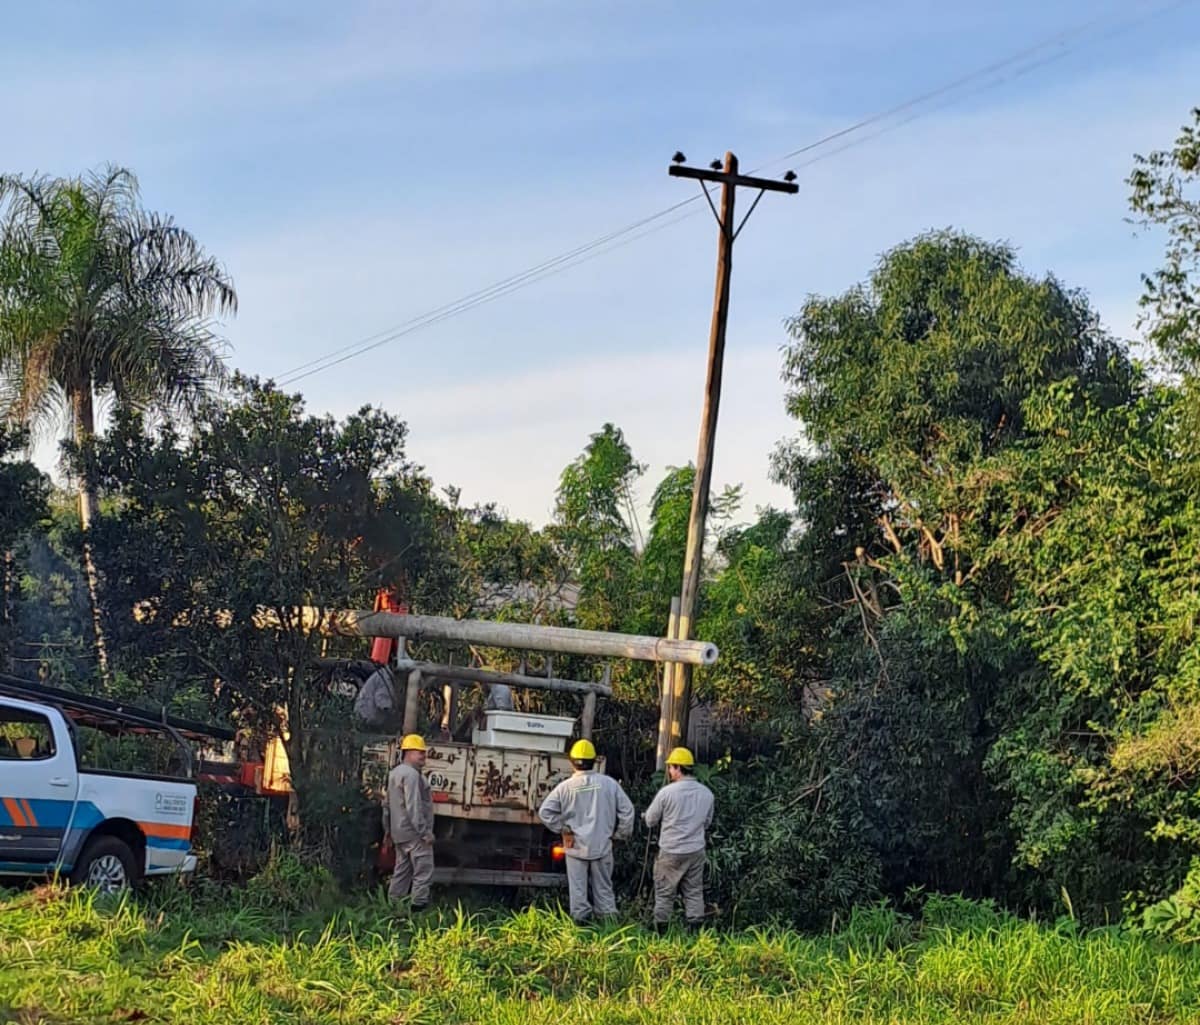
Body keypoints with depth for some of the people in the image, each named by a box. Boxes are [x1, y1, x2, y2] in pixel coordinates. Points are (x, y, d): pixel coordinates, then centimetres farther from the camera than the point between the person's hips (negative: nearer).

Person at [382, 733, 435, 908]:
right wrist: (425, 832, -20)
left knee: (401, 873, 14)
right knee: (423, 871, -7)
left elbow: (387, 804, 22)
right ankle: (418, 905, -11)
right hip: (415, 834, -10)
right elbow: (413, 806, -22)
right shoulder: (411, 774, -16)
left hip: (399, 833, 10)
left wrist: (388, 830, 27)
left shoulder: (394, 773, 17)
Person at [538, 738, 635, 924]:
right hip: (602, 845, 1)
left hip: (576, 846, -1)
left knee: (577, 888, 7)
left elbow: (545, 811, -7)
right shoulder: (609, 783, -5)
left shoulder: (566, 786, -7)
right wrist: (621, 834, 10)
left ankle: (580, 918, 8)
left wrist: (561, 829, 2)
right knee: (603, 887, 11)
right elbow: (626, 810, -3)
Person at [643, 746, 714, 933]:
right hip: (696, 851, 4)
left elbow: (650, 821, -3)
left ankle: (660, 930, 13)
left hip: (671, 852, -4)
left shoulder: (667, 792, -14)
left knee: (664, 893, 8)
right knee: (694, 892, 12)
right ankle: (696, 929, 11)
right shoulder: (706, 793, 0)